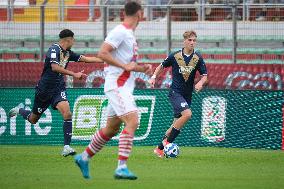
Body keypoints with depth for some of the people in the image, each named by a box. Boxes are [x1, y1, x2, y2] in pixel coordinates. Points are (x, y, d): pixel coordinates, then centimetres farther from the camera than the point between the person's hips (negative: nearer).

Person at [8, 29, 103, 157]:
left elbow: (85, 59, 11)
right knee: (33, 119, 11)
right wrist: (74, 74, -34)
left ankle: (66, 147, -21)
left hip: (58, 89, 5)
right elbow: (55, 67, -30)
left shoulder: (68, 53, 7)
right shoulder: (54, 49, -16)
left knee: (67, 113, -21)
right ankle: (20, 110, 46)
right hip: (44, 88, -5)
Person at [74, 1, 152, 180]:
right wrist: (125, 66, -22)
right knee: (132, 121, -20)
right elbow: (102, 53, -21)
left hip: (124, 87, 10)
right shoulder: (120, 32, -12)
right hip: (117, 85, -10)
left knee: (112, 128, 15)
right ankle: (122, 167, -24)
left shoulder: (129, 34, 17)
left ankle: (84, 158, 29)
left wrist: (142, 68, 10)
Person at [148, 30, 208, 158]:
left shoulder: (198, 58, -1)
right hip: (175, 92, -4)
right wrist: (154, 77, -3)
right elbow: (162, 66, 11)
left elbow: (204, 76, 0)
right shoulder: (175, 56, -5)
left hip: (187, 95, 4)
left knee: (177, 124, 7)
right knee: (187, 114, -27)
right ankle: (167, 141, -17)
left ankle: (160, 148, 22)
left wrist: (200, 83, -21)